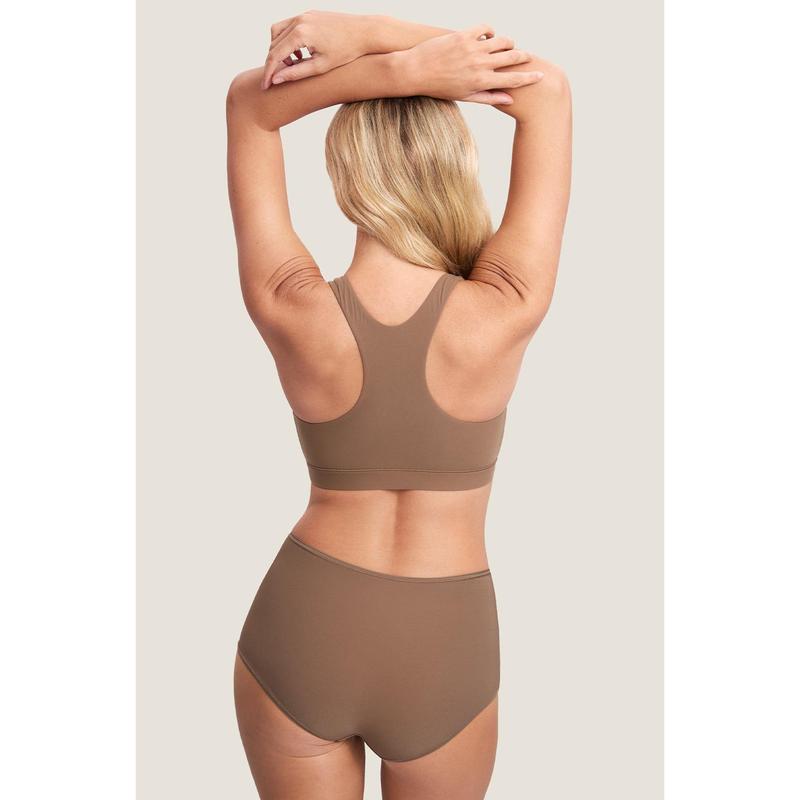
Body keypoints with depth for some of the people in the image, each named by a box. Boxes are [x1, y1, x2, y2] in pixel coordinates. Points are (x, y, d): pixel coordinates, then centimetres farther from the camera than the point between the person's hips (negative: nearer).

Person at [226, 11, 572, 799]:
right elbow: (547, 90, -12)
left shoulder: (292, 311, -19)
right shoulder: (505, 313, -21)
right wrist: (363, 33, -18)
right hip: (443, 654, 0)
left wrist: (394, 67, -19)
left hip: (299, 631, 0)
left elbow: (248, 104, -6)